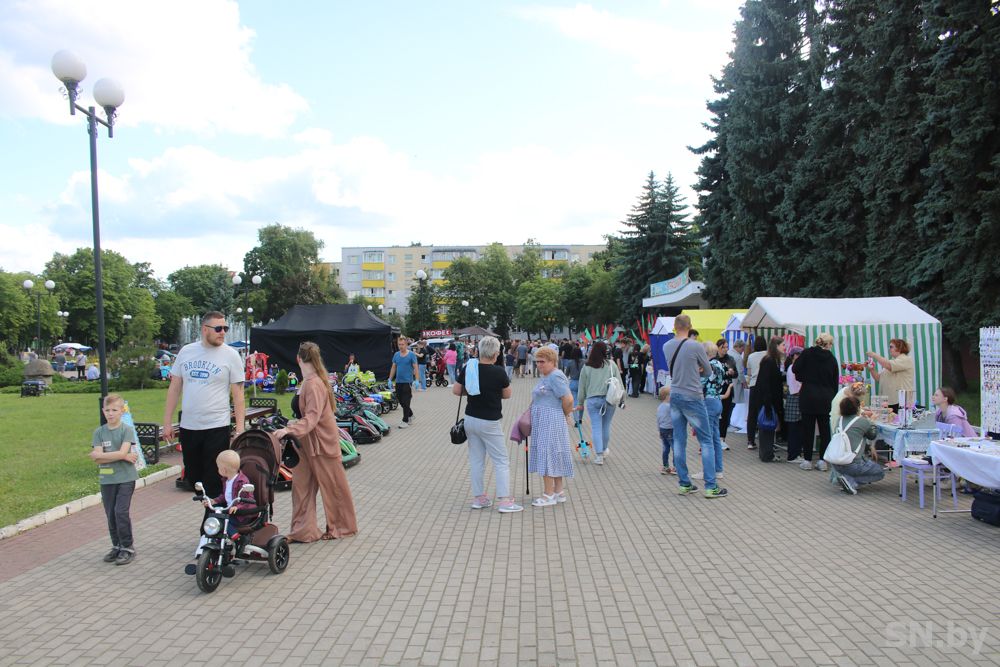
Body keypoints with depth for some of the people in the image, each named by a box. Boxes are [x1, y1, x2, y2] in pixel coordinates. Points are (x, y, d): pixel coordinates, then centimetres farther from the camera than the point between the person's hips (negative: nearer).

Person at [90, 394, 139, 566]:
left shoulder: (127, 430, -6)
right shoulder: (99, 432, 4)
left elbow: (122, 452, -18)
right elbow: (98, 458, -6)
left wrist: (98, 455, -11)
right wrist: (123, 456, -13)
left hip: (125, 478, -4)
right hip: (106, 479, 4)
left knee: (121, 512, -9)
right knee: (111, 515, 9)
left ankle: (128, 547, 5)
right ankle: (116, 546, 24)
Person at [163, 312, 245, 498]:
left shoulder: (230, 355, -4)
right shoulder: (186, 351, 5)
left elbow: (238, 394, -5)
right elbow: (175, 388, 9)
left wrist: (240, 428, -12)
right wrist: (167, 422, 6)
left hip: (217, 427, -4)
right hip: (188, 426, 4)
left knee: (214, 482, 1)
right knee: (193, 478, 14)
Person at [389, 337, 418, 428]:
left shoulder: (411, 355, -5)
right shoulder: (396, 355, 9)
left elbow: (415, 368, -7)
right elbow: (393, 367, 14)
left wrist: (416, 380, -15)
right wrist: (390, 379, 9)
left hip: (407, 381, -5)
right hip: (398, 382, 5)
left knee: (405, 402, -4)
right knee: (401, 401, 11)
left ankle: (405, 420, 4)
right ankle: (410, 415, 32)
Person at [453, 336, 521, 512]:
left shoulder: (468, 368, -3)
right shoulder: (499, 372, -15)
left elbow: (456, 391, 5)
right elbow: (507, 395, -1)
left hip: (470, 419, 5)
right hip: (489, 422, -5)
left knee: (476, 460, 13)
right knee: (501, 460, 3)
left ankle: (478, 497, 19)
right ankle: (504, 500, 2)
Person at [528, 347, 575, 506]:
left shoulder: (556, 377, -16)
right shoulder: (546, 377, 15)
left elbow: (568, 400, -20)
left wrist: (564, 415, -6)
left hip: (551, 422, -10)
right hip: (543, 423, 10)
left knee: (548, 454, -6)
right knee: (554, 457, 14)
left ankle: (548, 495, 0)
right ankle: (559, 492, 21)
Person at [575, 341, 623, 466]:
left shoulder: (586, 367, -1)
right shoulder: (612, 364, -2)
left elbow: (582, 387, 6)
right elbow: (619, 383, 0)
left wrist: (580, 403, 16)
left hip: (592, 400, -1)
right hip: (610, 399, 1)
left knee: (596, 427, 3)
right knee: (606, 426, 15)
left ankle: (599, 455, -2)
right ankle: (604, 450, 32)